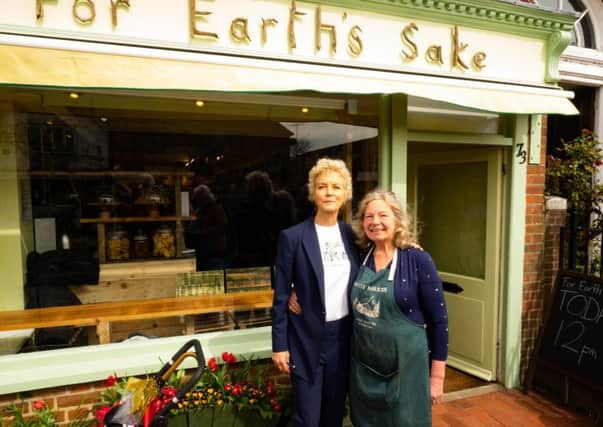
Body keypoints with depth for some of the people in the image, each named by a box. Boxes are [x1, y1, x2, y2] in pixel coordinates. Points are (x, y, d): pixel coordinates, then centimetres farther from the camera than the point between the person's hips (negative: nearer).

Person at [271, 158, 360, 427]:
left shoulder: (351, 235, 1)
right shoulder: (292, 237, -11)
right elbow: (281, 296, -8)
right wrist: (279, 345, -7)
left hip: (343, 335, 4)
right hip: (307, 338, -4)